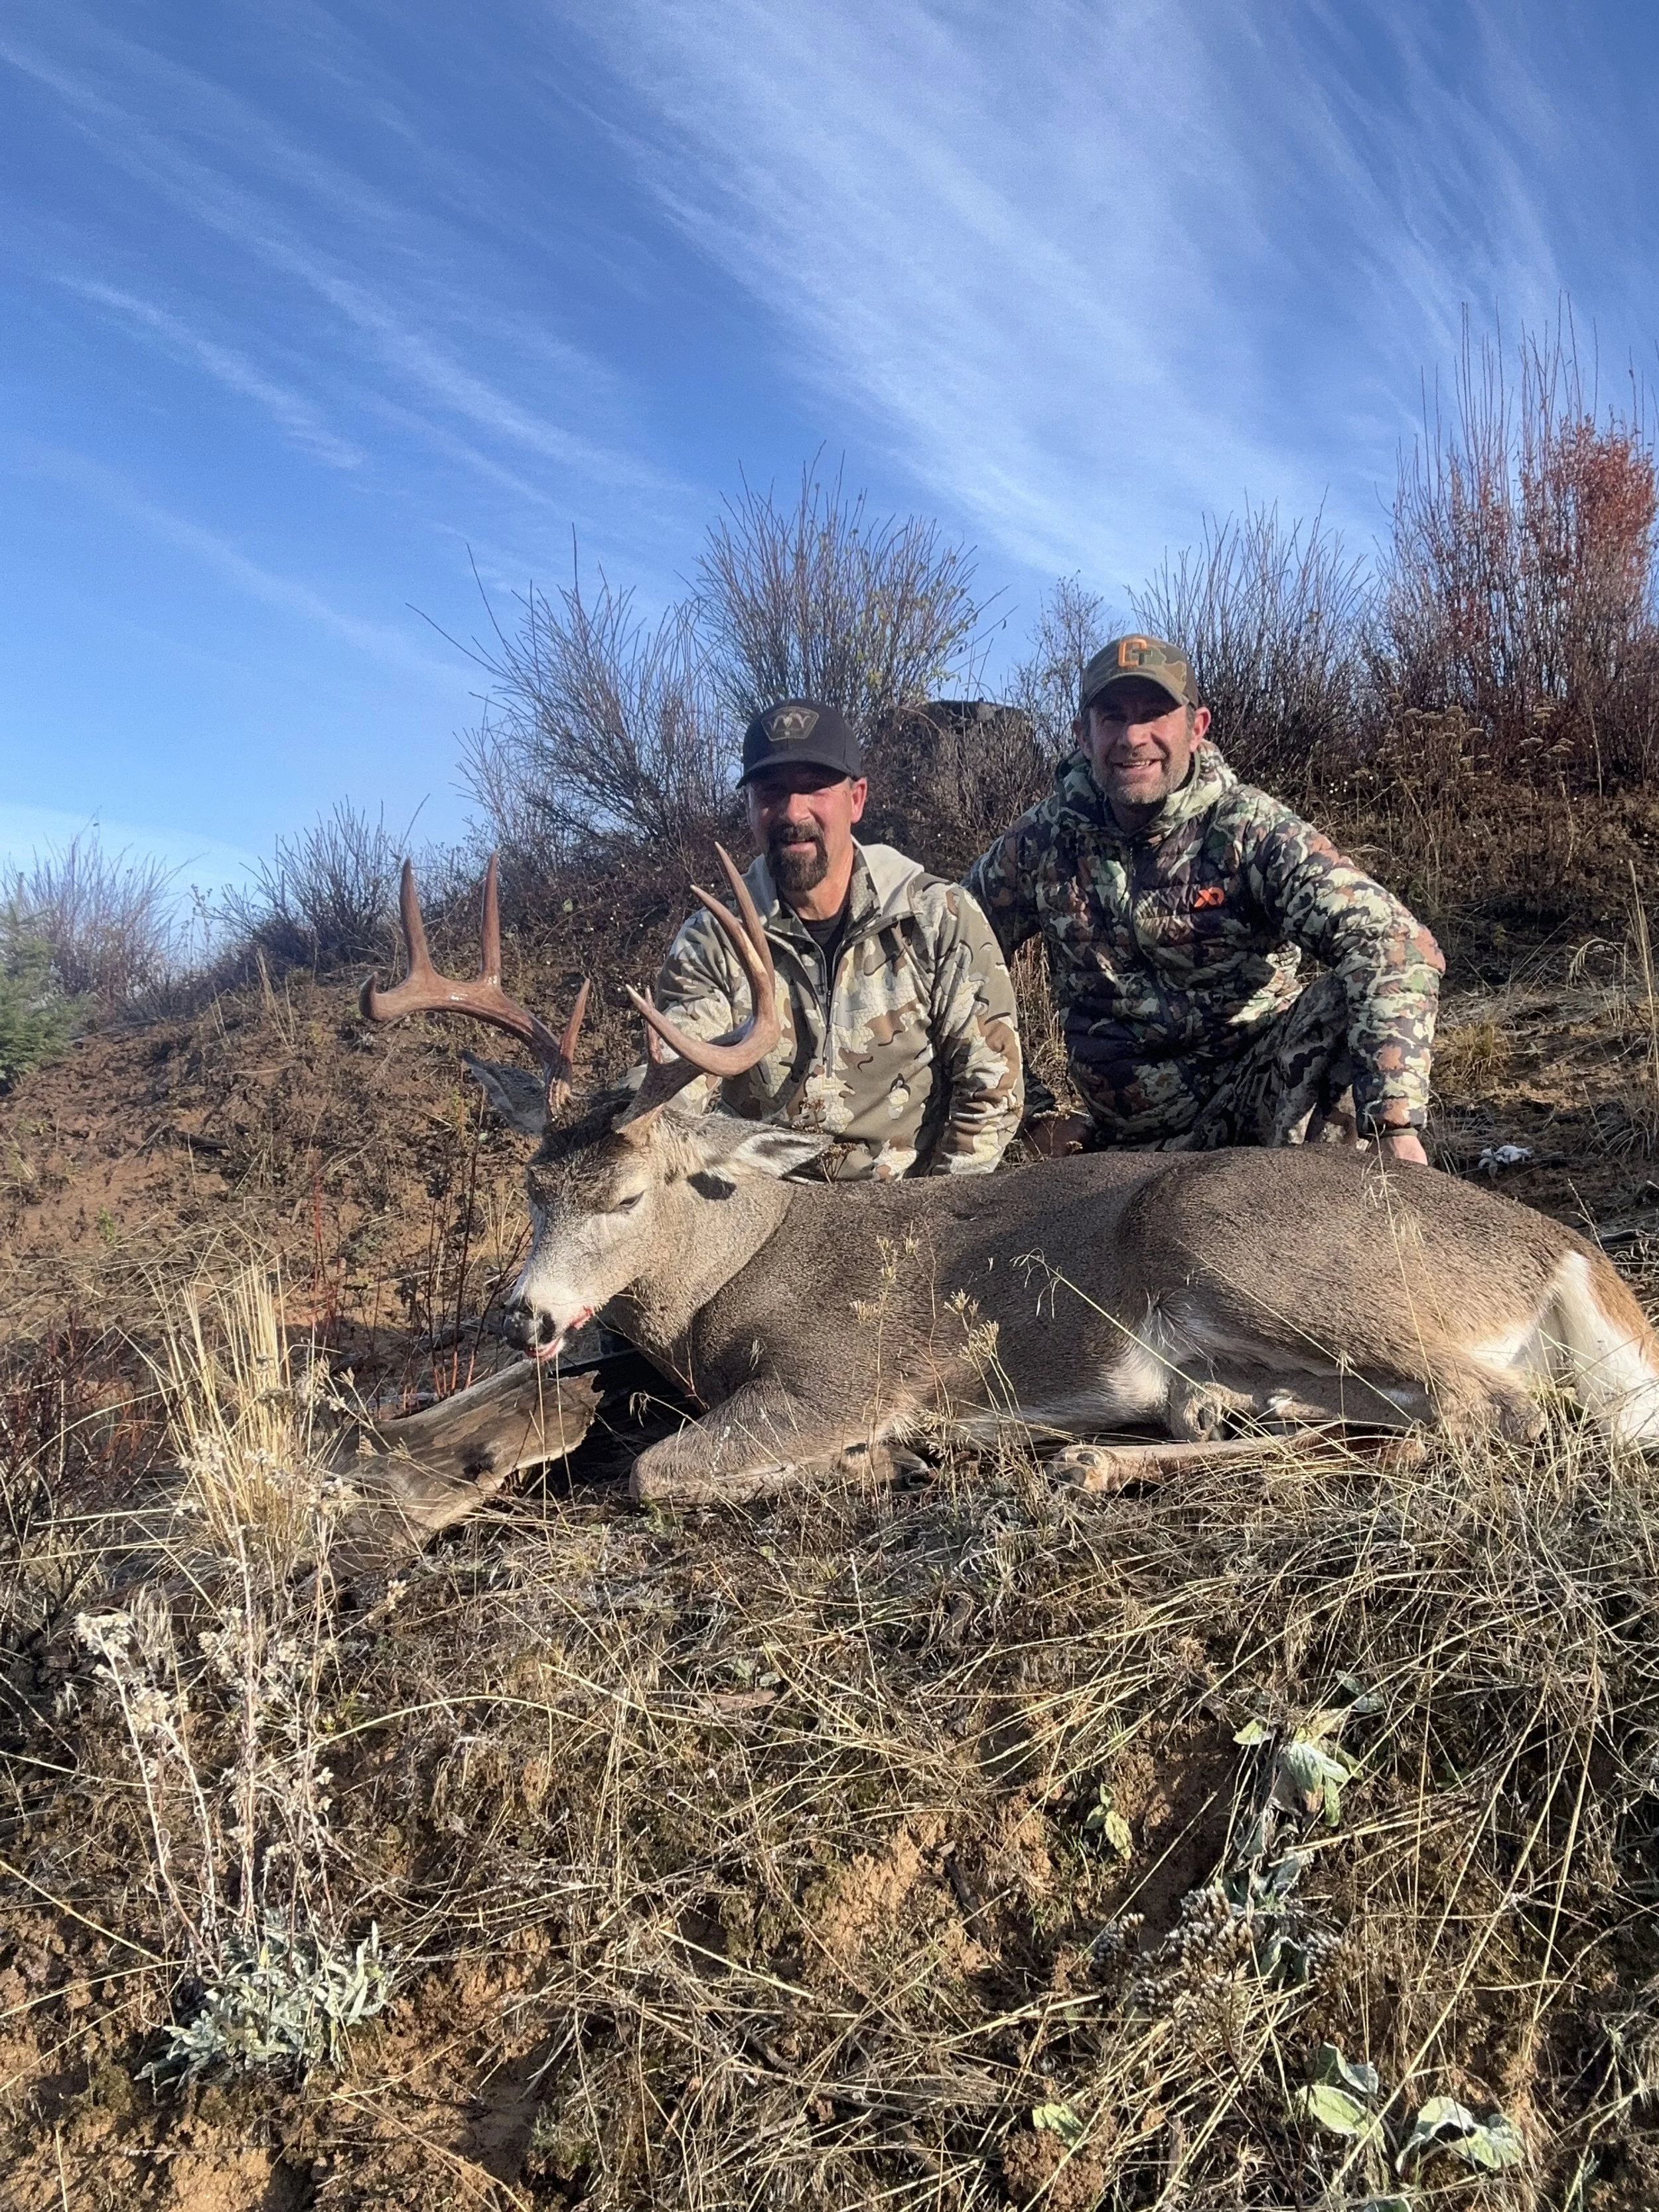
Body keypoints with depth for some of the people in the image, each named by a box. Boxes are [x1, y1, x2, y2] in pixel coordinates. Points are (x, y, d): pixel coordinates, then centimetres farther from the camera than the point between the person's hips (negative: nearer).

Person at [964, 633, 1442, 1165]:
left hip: (1261, 1093, -2)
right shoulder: (1045, 840, -3)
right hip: (1134, 1132, 3)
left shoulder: (1250, 829, -13)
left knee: (1349, 1000, -28)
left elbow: (1396, 945, -25)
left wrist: (1396, 1127, -40)